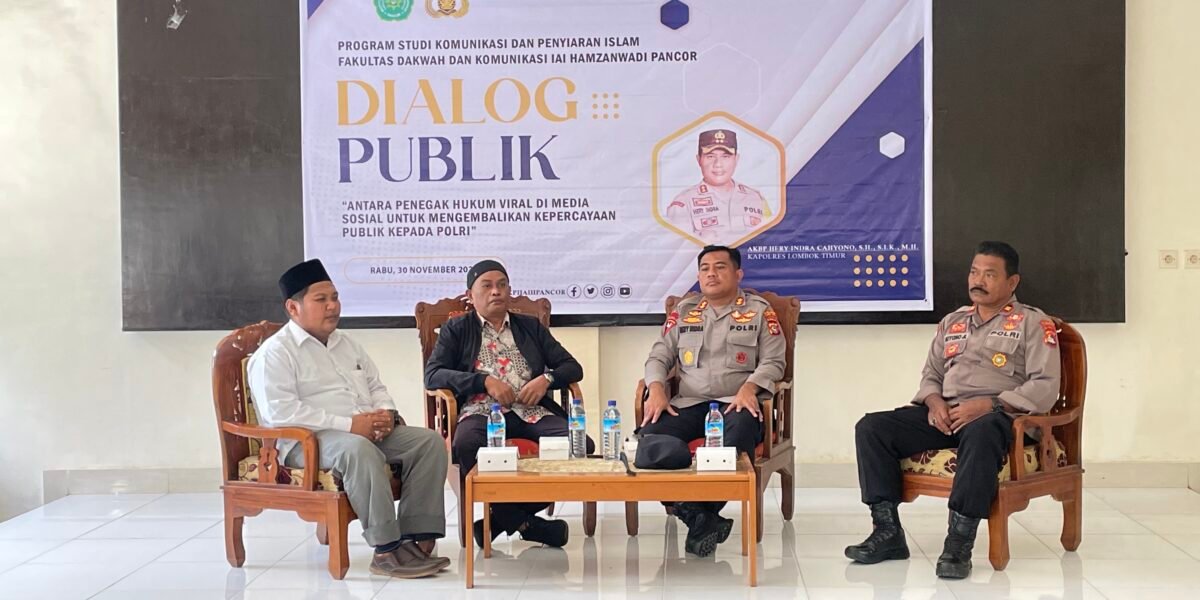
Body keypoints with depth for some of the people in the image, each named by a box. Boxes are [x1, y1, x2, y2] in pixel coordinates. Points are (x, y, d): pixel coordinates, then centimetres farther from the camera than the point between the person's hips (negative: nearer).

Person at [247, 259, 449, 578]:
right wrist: (349, 424, -20)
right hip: (307, 441, -8)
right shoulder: (274, 353, -4)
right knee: (358, 450, -39)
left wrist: (386, 414, 0)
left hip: (370, 432, 8)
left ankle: (417, 537, -21)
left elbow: (376, 387, 27)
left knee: (429, 440, -14)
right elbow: (280, 413, -17)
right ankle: (386, 550, -34)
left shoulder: (347, 344, 22)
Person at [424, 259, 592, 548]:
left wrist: (546, 379, -4)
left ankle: (503, 517, -17)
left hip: (533, 412, 3)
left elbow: (572, 367, 19)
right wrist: (485, 381, -9)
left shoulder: (531, 327, 24)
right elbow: (432, 375, 3)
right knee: (464, 446, -39)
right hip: (482, 411, -2)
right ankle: (524, 522, -21)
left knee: (582, 446, -27)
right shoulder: (456, 329, 17)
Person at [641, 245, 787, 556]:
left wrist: (749, 387, -16)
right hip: (688, 404, 3)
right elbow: (659, 356, 18)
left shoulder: (759, 311, 12)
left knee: (741, 432, -41)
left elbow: (774, 361, 4)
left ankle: (699, 513, -25)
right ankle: (701, 518, -29)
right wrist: (657, 390, -3)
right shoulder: (683, 311, 22)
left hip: (736, 403, -3)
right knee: (650, 436, -29)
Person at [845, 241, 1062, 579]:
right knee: (871, 427, -15)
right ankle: (888, 532, -16)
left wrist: (989, 405, -19)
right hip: (944, 415, 6)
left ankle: (959, 543, -38)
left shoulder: (1032, 323, 5)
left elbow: (1045, 387, -6)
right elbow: (930, 375, 23)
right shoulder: (952, 322, 23)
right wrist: (934, 402, -3)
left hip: (997, 416, -6)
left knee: (980, 434, -42)